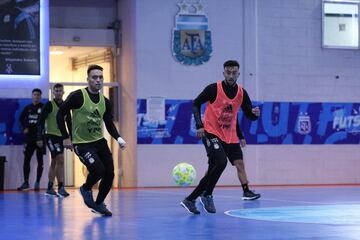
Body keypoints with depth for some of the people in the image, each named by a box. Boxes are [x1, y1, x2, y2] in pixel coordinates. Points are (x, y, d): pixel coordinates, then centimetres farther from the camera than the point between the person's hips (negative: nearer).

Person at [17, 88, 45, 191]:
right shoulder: (28, 108, 8)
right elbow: (21, 119, 19)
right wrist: (24, 128, 7)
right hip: (29, 137, 3)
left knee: (40, 161, 2)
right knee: (26, 159, 2)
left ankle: (37, 182, 9)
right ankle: (26, 182, 9)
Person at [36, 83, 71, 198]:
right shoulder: (49, 105, -8)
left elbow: (69, 123, 16)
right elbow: (40, 121, -9)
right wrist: (39, 138, -15)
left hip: (61, 136, 6)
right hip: (51, 135, -6)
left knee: (54, 162, 11)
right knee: (60, 159, -17)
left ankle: (50, 188, 19)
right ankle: (61, 188, -15)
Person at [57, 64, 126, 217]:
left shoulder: (105, 102, 5)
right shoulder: (78, 96, -12)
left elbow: (109, 124, 12)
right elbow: (60, 114, -9)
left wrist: (119, 138, -5)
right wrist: (66, 137, -14)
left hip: (99, 141, 6)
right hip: (82, 144, -6)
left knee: (109, 174, 0)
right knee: (98, 170, -22)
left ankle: (98, 204, 22)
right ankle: (86, 189, 11)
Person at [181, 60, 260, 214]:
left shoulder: (242, 93, 1)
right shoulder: (213, 89, -11)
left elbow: (249, 115, 7)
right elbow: (196, 104, -4)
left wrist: (255, 113, -17)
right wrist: (199, 125, -16)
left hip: (230, 136, 5)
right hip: (211, 133, -5)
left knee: (212, 171, 5)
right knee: (221, 162, -25)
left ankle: (190, 200, 17)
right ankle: (207, 195, -5)